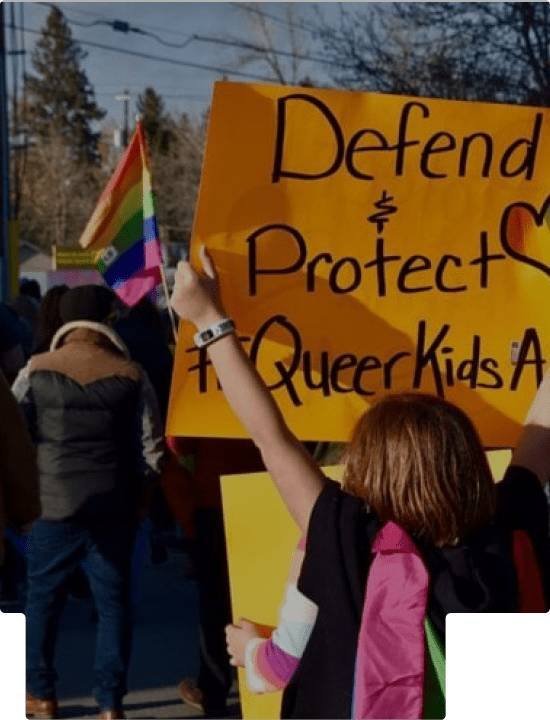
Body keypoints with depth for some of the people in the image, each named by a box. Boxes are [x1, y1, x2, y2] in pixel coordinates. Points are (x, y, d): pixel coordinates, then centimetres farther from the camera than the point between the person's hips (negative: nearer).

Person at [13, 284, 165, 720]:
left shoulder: (35, 371, -2)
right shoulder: (131, 375, -1)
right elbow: (151, 449, 1)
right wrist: (140, 502, 12)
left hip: (53, 503, 0)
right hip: (114, 506, 0)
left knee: (43, 597, 14)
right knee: (114, 602, 7)